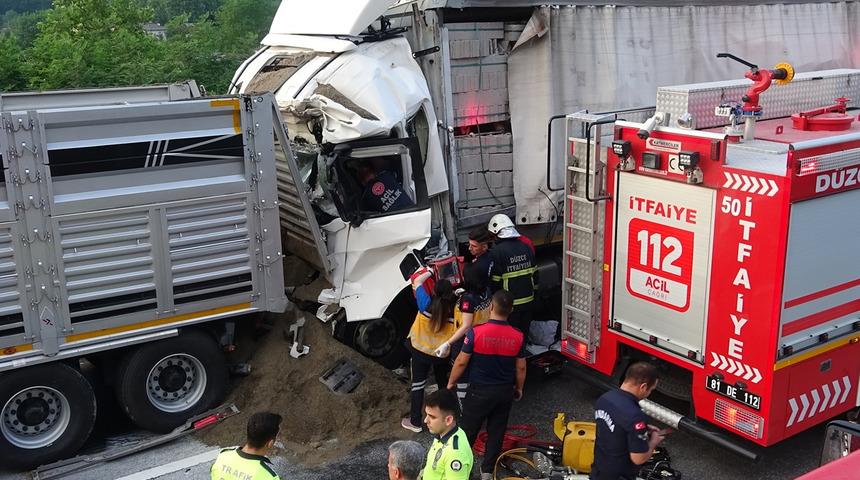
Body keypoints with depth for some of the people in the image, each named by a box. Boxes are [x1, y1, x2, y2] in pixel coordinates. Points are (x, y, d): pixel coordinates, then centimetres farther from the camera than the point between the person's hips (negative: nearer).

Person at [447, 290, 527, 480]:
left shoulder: (476, 332, -20)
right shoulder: (518, 336, -10)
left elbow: (461, 362, -12)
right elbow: (521, 367, 0)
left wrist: (451, 382, 4)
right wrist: (519, 388, 17)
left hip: (479, 391, -2)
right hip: (505, 392, 3)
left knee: (468, 430, 14)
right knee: (497, 432, 16)